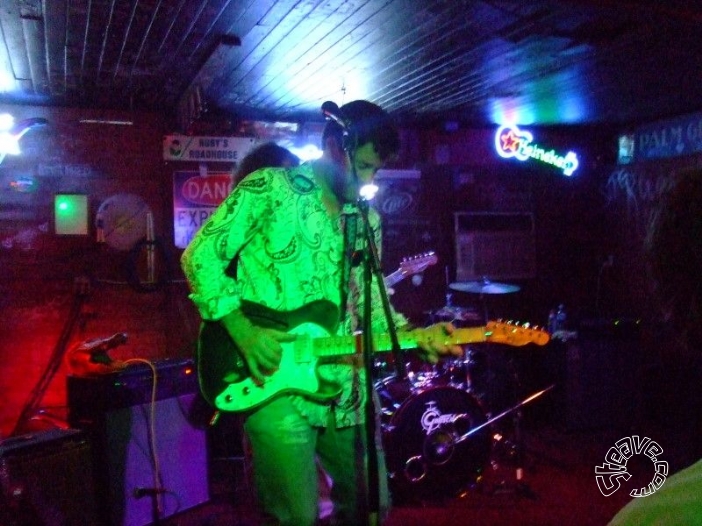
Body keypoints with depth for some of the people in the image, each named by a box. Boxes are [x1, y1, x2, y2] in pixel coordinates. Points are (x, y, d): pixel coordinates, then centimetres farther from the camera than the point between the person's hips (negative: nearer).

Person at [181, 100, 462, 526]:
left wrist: (415, 336, -2)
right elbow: (200, 256, -7)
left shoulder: (368, 222, 15)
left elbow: (372, 306, 16)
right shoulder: (268, 188, -4)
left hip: (345, 388, 6)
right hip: (275, 383, -6)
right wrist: (243, 331, -17)